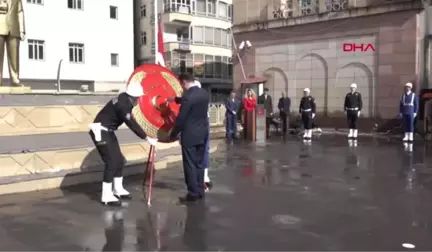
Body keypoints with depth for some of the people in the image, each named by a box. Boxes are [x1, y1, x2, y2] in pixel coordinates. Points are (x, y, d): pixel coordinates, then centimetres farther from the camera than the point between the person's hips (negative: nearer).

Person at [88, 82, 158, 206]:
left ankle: (118, 189, 24)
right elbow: (131, 124, -28)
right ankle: (106, 196, -6)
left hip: (108, 131, 9)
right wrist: (147, 138, -27)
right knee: (112, 161, -12)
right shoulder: (122, 104, -26)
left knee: (119, 159, 11)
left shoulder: (126, 100, 2)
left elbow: (131, 121, 15)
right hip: (100, 131, -9)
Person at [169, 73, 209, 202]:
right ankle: (200, 191, 20)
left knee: (190, 165, 1)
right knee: (199, 163, 14)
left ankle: (193, 194, 5)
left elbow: (181, 118, -15)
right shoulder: (204, 93, 4)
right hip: (203, 134, 8)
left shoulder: (188, 96, -19)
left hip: (190, 135, -8)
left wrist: (173, 134, -2)